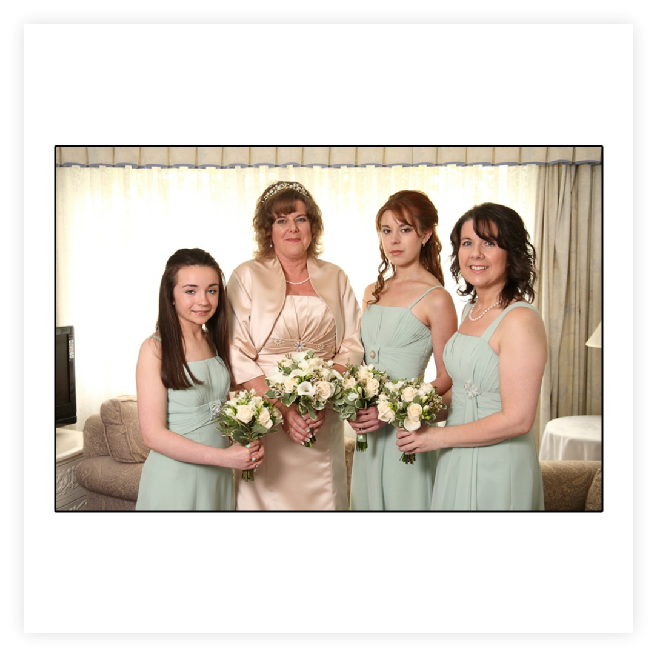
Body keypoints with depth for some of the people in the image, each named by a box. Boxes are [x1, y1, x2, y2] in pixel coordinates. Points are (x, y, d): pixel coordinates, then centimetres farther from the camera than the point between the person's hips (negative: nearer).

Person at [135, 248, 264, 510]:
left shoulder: (216, 342, 6)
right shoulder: (155, 349, -14)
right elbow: (153, 435, -17)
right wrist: (224, 456, -21)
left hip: (219, 478, 6)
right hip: (174, 477, -6)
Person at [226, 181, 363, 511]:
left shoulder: (334, 278, 9)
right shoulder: (247, 276, -1)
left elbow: (352, 346, 4)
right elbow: (238, 355, -8)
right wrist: (282, 409, -16)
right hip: (264, 419, -2)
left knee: (323, 498, 9)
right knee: (269, 495, 2)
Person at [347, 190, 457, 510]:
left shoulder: (436, 299, -11)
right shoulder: (372, 292, 9)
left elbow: (446, 378, -9)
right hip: (366, 428, 6)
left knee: (404, 501, 8)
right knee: (368, 500, 17)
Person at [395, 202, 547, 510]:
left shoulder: (520, 320, -19)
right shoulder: (470, 310, 6)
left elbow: (517, 420, -22)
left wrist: (438, 436, -14)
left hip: (497, 468, -7)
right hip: (457, 462, 8)